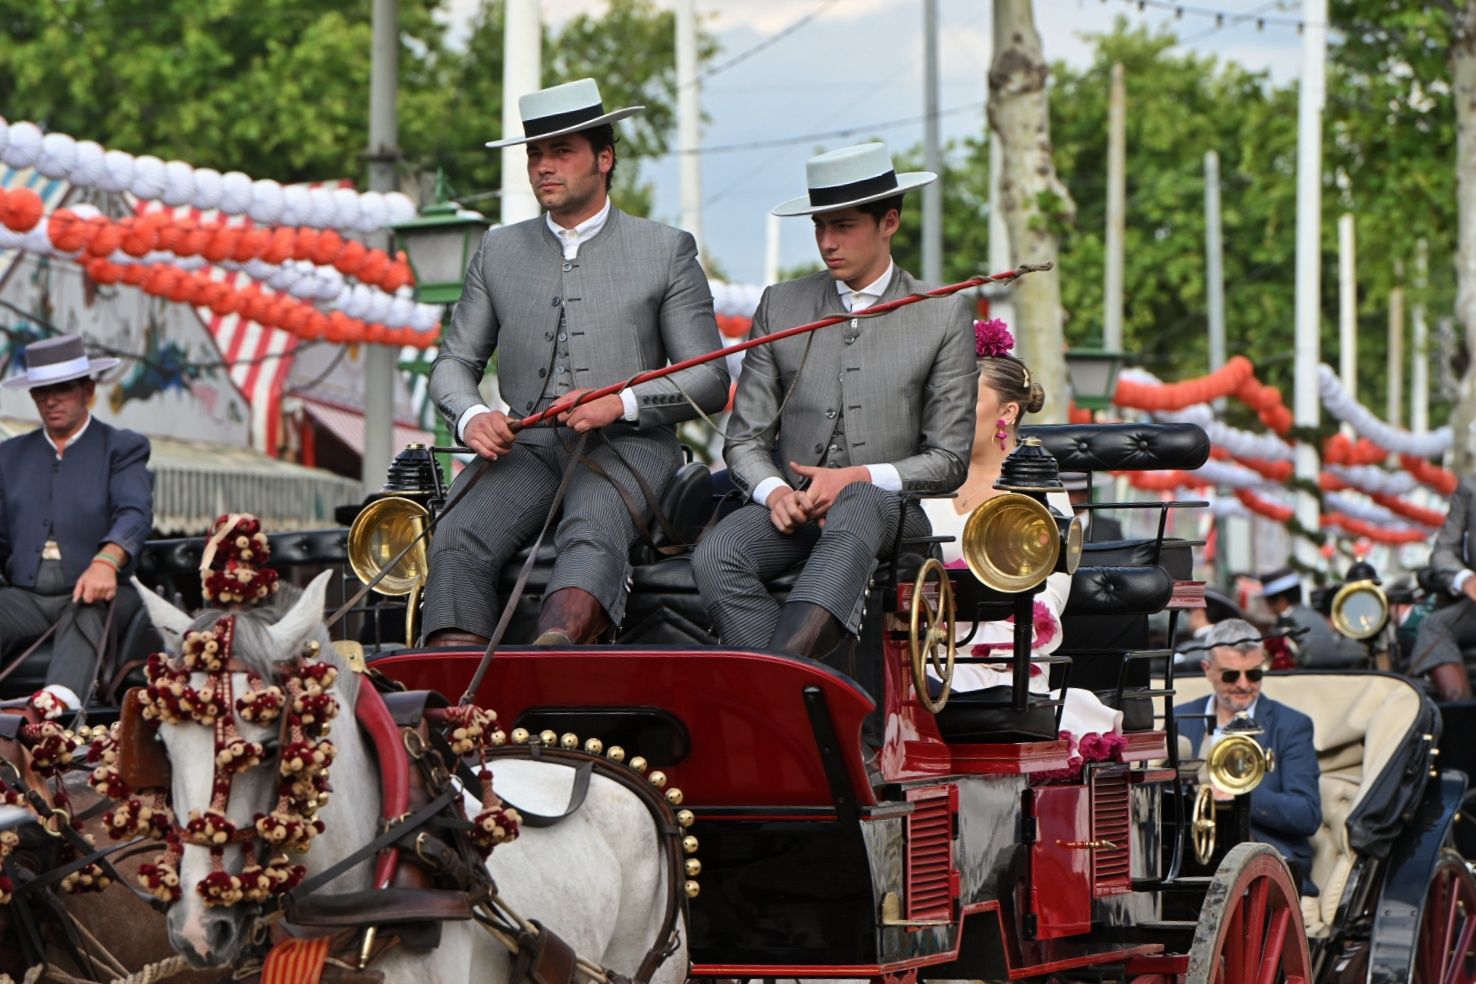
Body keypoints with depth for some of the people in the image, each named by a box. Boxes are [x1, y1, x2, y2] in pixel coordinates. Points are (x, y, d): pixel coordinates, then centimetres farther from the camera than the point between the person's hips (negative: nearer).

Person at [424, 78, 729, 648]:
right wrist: (471, 417, -5)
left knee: (591, 538, -37)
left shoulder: (666, 251, 11)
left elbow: (710, 382, 7)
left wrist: (621, 404, -11)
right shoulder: (499, 252, 20)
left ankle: (552, 657, -64)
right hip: (526, 446, 3)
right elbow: (455, 361, 20)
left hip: (627, 446, -3)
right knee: (458, 540, -29)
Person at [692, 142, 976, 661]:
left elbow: (949, 462, 4)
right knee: (715, 556, -30)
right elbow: (745, 441, 12)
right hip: (792, 501, 3)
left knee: (857, 510, -39)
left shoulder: (945, 316, 7)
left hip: (888, 507, -2)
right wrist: (775, 492, -11)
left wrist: (858, 478, -13)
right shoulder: (780, 306, 14)